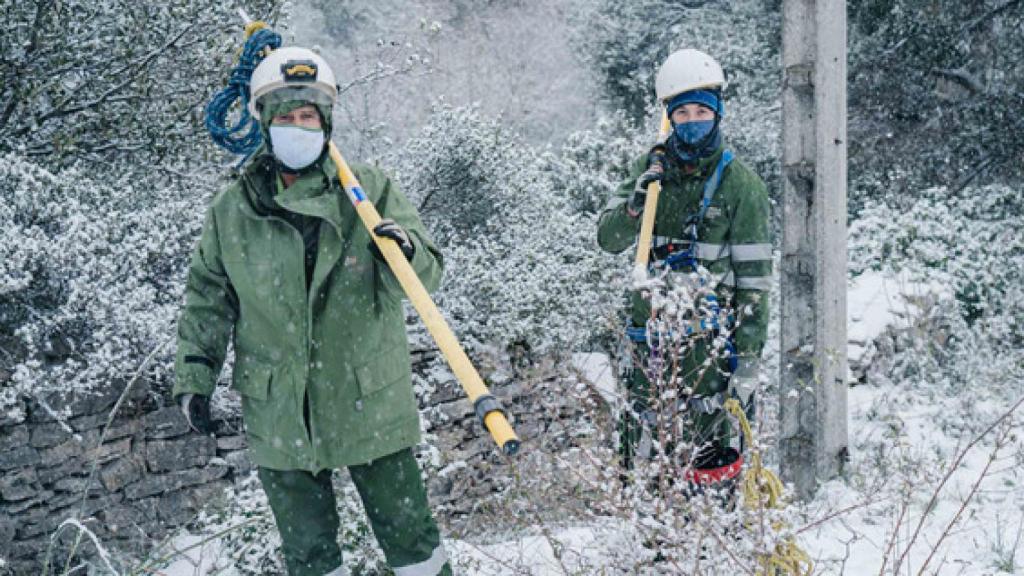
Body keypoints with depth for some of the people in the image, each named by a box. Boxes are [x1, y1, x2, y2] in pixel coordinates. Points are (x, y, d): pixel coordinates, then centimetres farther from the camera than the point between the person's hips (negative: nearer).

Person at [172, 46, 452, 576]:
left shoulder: (370, 190, -3)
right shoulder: (230, 211, 2)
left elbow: (425, 278, -6)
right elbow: (208, 298, 11)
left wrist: (406, 250, -28)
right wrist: (194, 373, 4)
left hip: (369, 406, -1)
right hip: (279, 415, 2)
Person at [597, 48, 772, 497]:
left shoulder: (741, 185, -3)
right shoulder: (651, 168, 8)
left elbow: (754, 279, -4)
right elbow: (608, 239, 5)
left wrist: (748, 356, -9)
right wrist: (636, 203, -15)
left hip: (709, 332, -4)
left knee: (710, 449, -6)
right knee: (638, 454, 10)